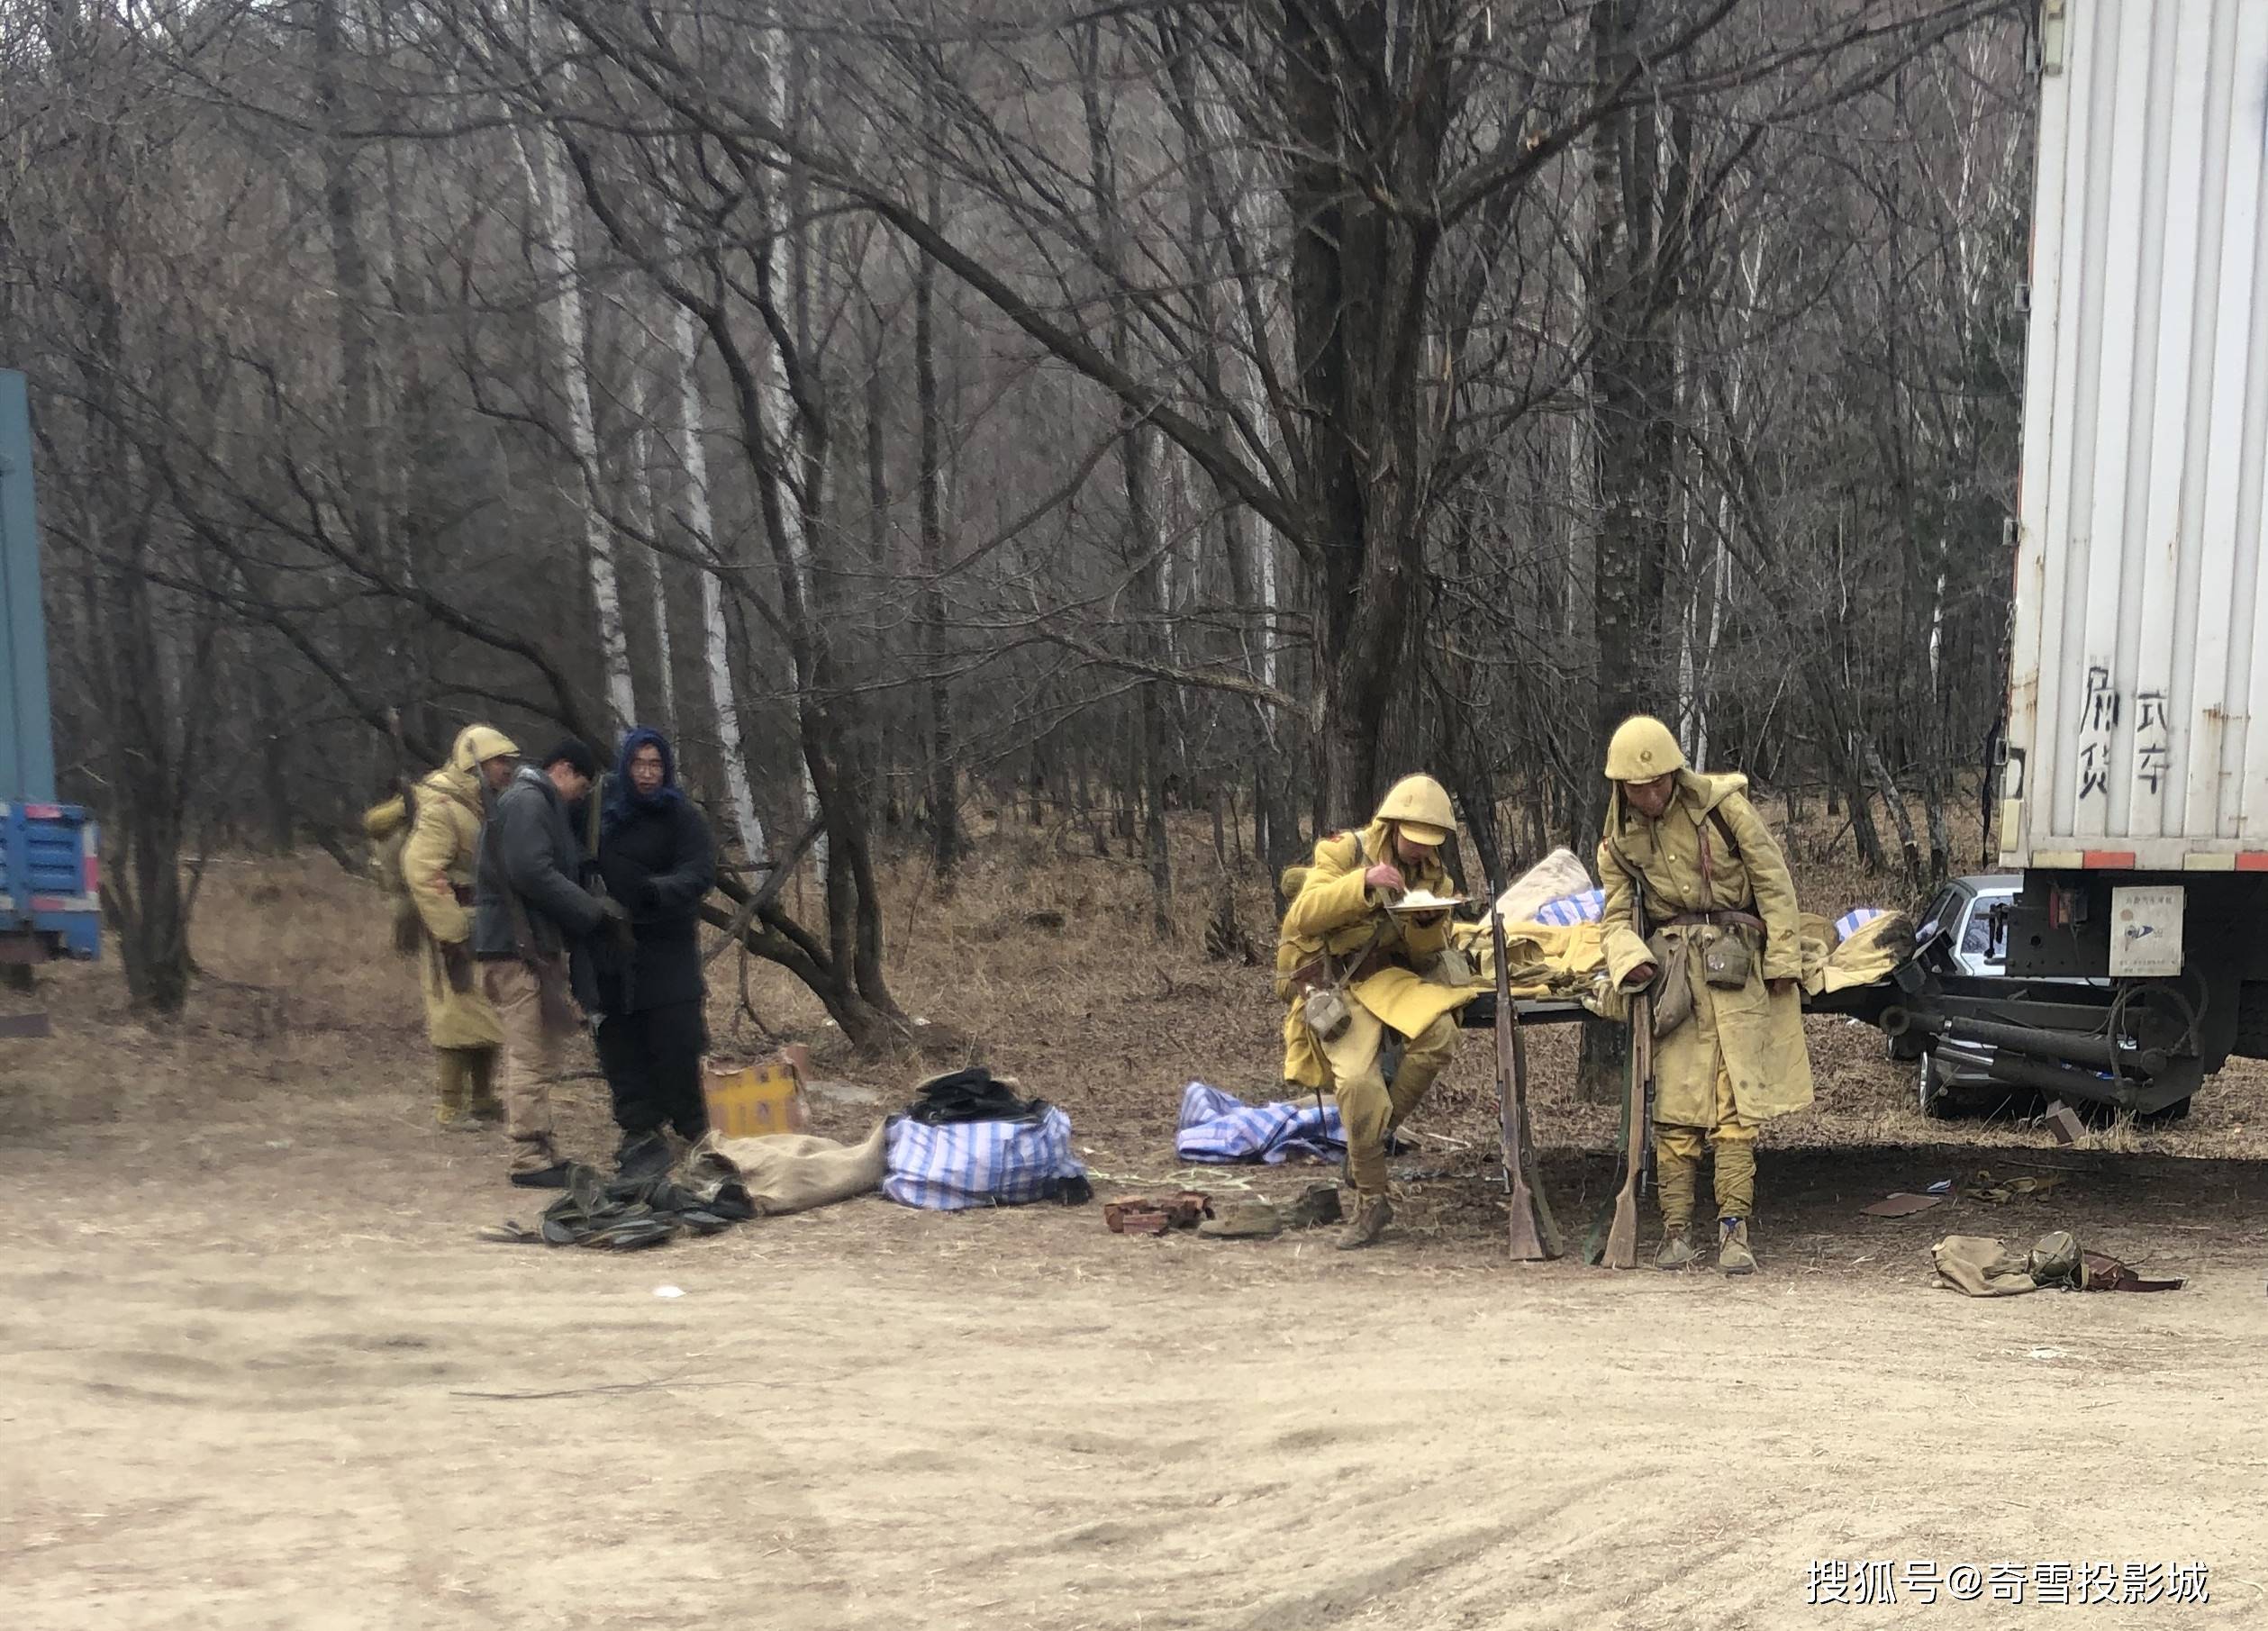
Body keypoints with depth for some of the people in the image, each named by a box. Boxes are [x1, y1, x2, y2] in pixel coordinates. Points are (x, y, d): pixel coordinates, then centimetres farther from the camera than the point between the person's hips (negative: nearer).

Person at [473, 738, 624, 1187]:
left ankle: (540, 1154, 19)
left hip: (536, 945, 11)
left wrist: (590, 909, 11)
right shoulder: (526, 801, -12)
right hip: (518, 947, -11)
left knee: (537, 1059, 13)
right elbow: (533, 873, -22)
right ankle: (530, 1160, -6)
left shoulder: (539, 803, 22)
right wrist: (594, 909, -15)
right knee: (531, 1059, -8)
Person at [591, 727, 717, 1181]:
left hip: (666, 951, -3)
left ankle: (698, 1131, 3)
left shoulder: (682, 817, -2)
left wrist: (658, 890, -33)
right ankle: (639, 1133, 9)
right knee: (622, 1047, 2)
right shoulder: (604, 816, 9)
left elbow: (700, 874, -14)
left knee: (677, 1044, -8)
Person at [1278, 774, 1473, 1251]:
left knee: (1438, 1034, -28)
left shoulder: (1432, 873, 12)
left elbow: (1427, 952, 10)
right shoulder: (1344, 851, -2)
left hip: (1388, 978, 4)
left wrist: (1430, 921, -13)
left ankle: (1380, 1132, -7)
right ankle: (1370, 1202, -12)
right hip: (1333, 985, -4)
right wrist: (1363, 883, -27)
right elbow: (1302, 914, -15)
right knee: (1358, 1080, -27)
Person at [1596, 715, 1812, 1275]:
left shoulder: (1721, 804, -3)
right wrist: (1631, 959, -11)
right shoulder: (1619, 842, 8)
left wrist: (1782, 959, -2)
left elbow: (1773, 881, 1)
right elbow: (1617, 915, 11)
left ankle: (1734, 1228, -6)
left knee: (1737, 1096, -8)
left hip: (1733, 960, -2)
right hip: (1670, 965, 2)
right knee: (1675, 1098, -3)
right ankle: (1677, 1229, 1)